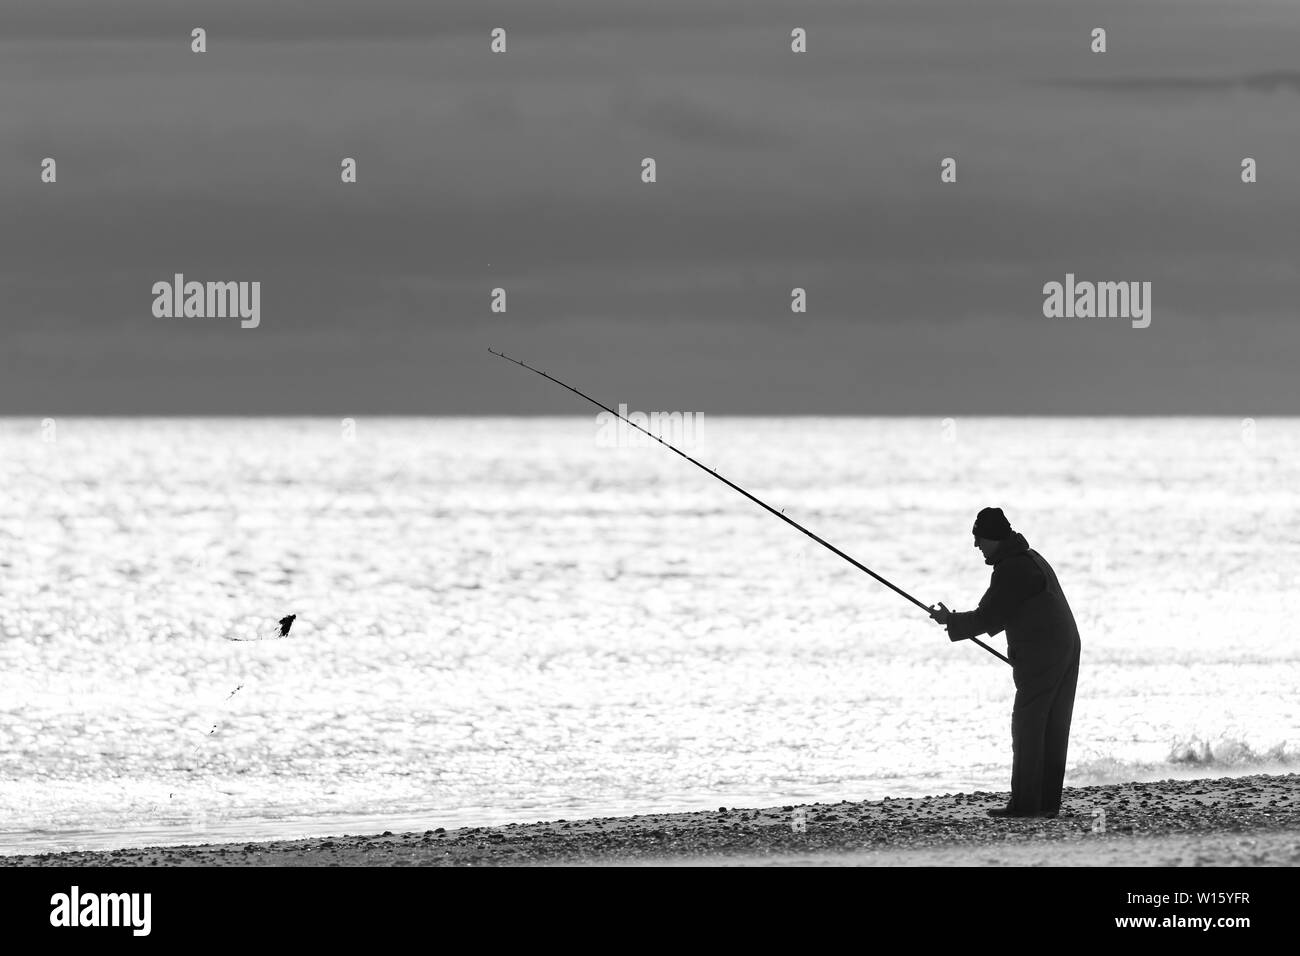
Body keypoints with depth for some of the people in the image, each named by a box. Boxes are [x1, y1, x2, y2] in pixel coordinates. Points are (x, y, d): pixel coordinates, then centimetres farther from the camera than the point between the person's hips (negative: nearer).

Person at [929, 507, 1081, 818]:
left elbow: (986, 618, -12)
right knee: (1053, 730, 9)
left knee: (1027, 727, -6)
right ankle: (1048, 801, 10)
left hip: (1039, 657, -10)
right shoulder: (1032, 559, 19)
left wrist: (950, 621, 3)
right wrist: (960, 623, 23)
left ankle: (1025, 803, -7)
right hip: (1067, 650, 10)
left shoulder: (1010, 570, -14)